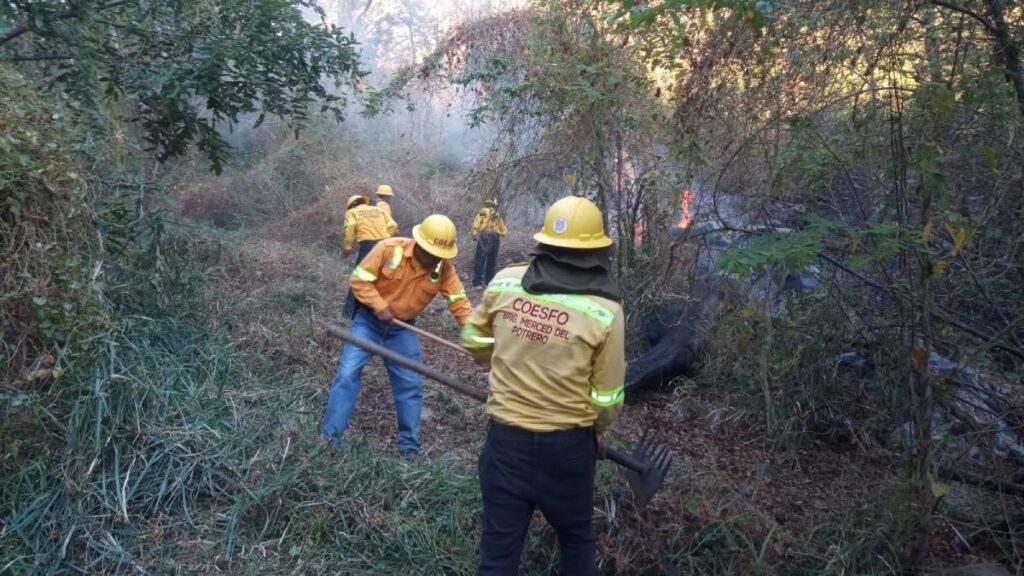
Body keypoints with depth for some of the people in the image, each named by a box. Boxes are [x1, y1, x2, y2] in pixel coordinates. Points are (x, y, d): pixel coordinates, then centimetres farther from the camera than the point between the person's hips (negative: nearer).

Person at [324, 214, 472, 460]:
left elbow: (459, 301, -11)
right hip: (369, 319, -3)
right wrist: (380, 306, -26)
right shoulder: (389, 249, -23)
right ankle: (330, 435, 2)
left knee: (410, 383, 3)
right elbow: (359, 279, -18)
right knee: (348, 372, -9)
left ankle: (409, 445, 18)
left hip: (402, 328, 3)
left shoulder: (444, 267, -14)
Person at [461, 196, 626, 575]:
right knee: (576, 538, 23)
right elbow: (607, 400, -8)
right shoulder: (605, 312, -15)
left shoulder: (504, 282, -8)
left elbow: (474, 340, 9)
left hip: (506, 437, 2)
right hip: (567, 444, -1)